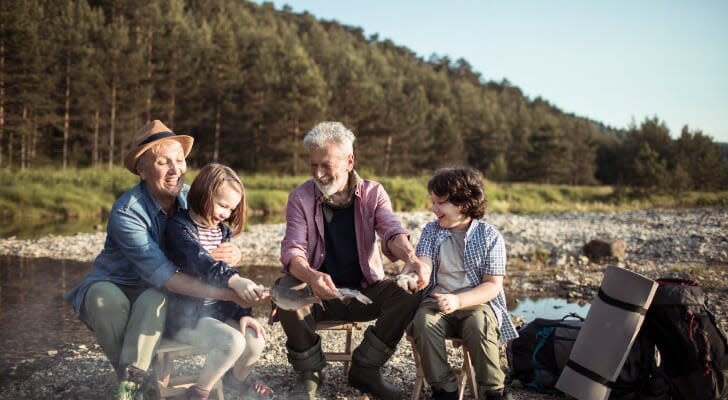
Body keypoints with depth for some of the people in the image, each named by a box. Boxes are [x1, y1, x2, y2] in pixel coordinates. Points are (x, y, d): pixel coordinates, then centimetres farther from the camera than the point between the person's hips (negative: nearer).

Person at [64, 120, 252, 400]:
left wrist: (233, 253, -35)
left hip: (155, 296, 2)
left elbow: (222, 246, -8)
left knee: (155, 298, -33)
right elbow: (162, 275, -34)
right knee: (106, 298, -36)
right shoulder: (126, 212, -26)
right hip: (110, 287, -2)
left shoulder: (191, 199, -12)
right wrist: (224, 293, -41)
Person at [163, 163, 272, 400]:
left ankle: (237, 378, 26)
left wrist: (243, 313, -2)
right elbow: (200, 262, -35)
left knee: (255, 342, -10)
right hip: (186, 316, -7)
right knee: (233, 342, -28)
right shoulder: (179, 227, -16)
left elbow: (227, 273, 12)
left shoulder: (222, 231, 10)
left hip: (218, 311, 7)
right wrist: (233, 278, -53)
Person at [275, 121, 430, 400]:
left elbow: (391, 231, -19)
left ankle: (365, 369, -4)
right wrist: (311, 277, -42)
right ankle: (309, 372, -7)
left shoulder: (372, 194, -1)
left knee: (408, 293, -23)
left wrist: (411, 258, -44)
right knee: (287, 291, -32)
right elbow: (292, 250, -17)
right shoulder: (300, 198, -5)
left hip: (365, 291, 2)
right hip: (320, 292, -1)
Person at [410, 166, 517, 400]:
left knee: (479, 325, -36)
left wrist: (458, 300, -24)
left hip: (477, 302, -2)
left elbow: (492, 285, -7)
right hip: (438, 302, 3)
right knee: (423, 321, -31)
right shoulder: (431, 231, 7)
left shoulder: (490, 236, -2)